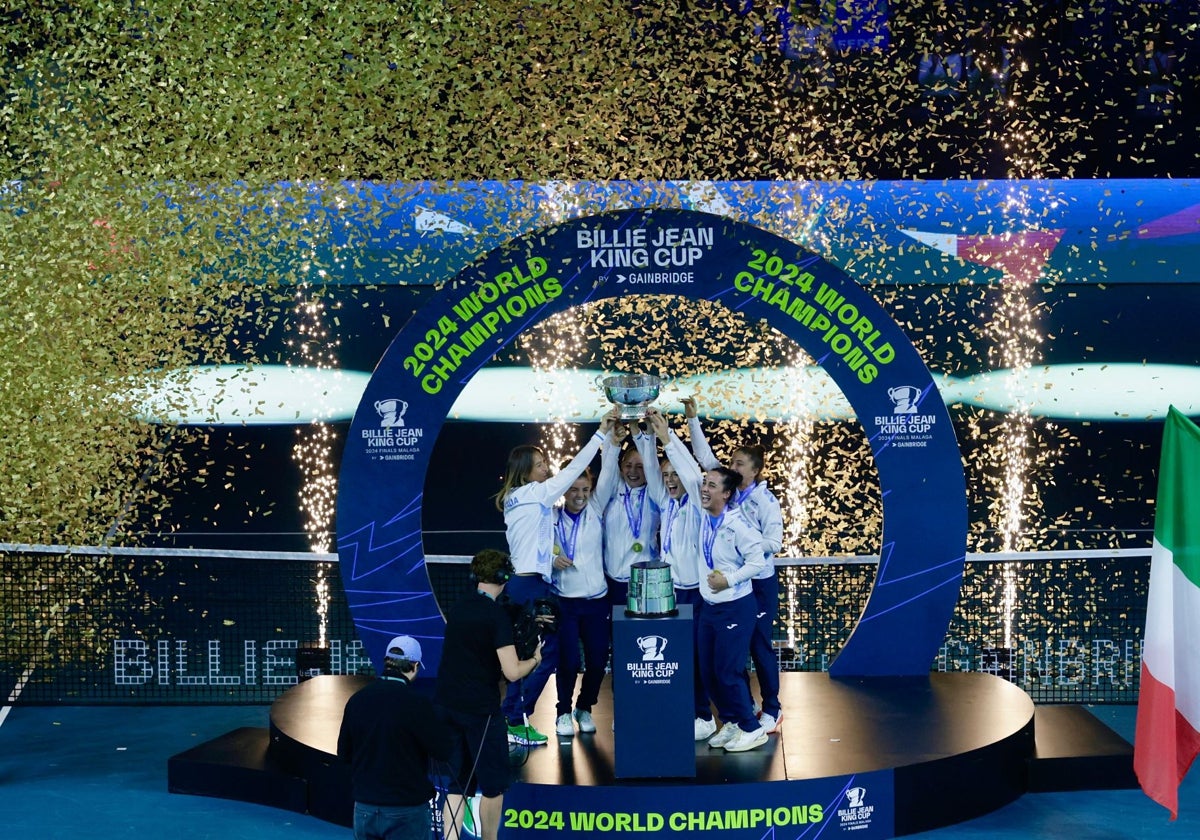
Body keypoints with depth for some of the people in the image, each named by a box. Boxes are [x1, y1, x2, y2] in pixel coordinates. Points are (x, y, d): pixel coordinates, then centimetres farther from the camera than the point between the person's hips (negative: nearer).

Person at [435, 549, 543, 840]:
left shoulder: (457, 610, 8)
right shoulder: (498, 615, -13)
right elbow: (512, 672, -18)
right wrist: (535, 659, 1)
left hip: (446, 705, 6)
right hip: (480, 710, -6)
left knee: (457, 783, 12)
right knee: (493, 785, 9)